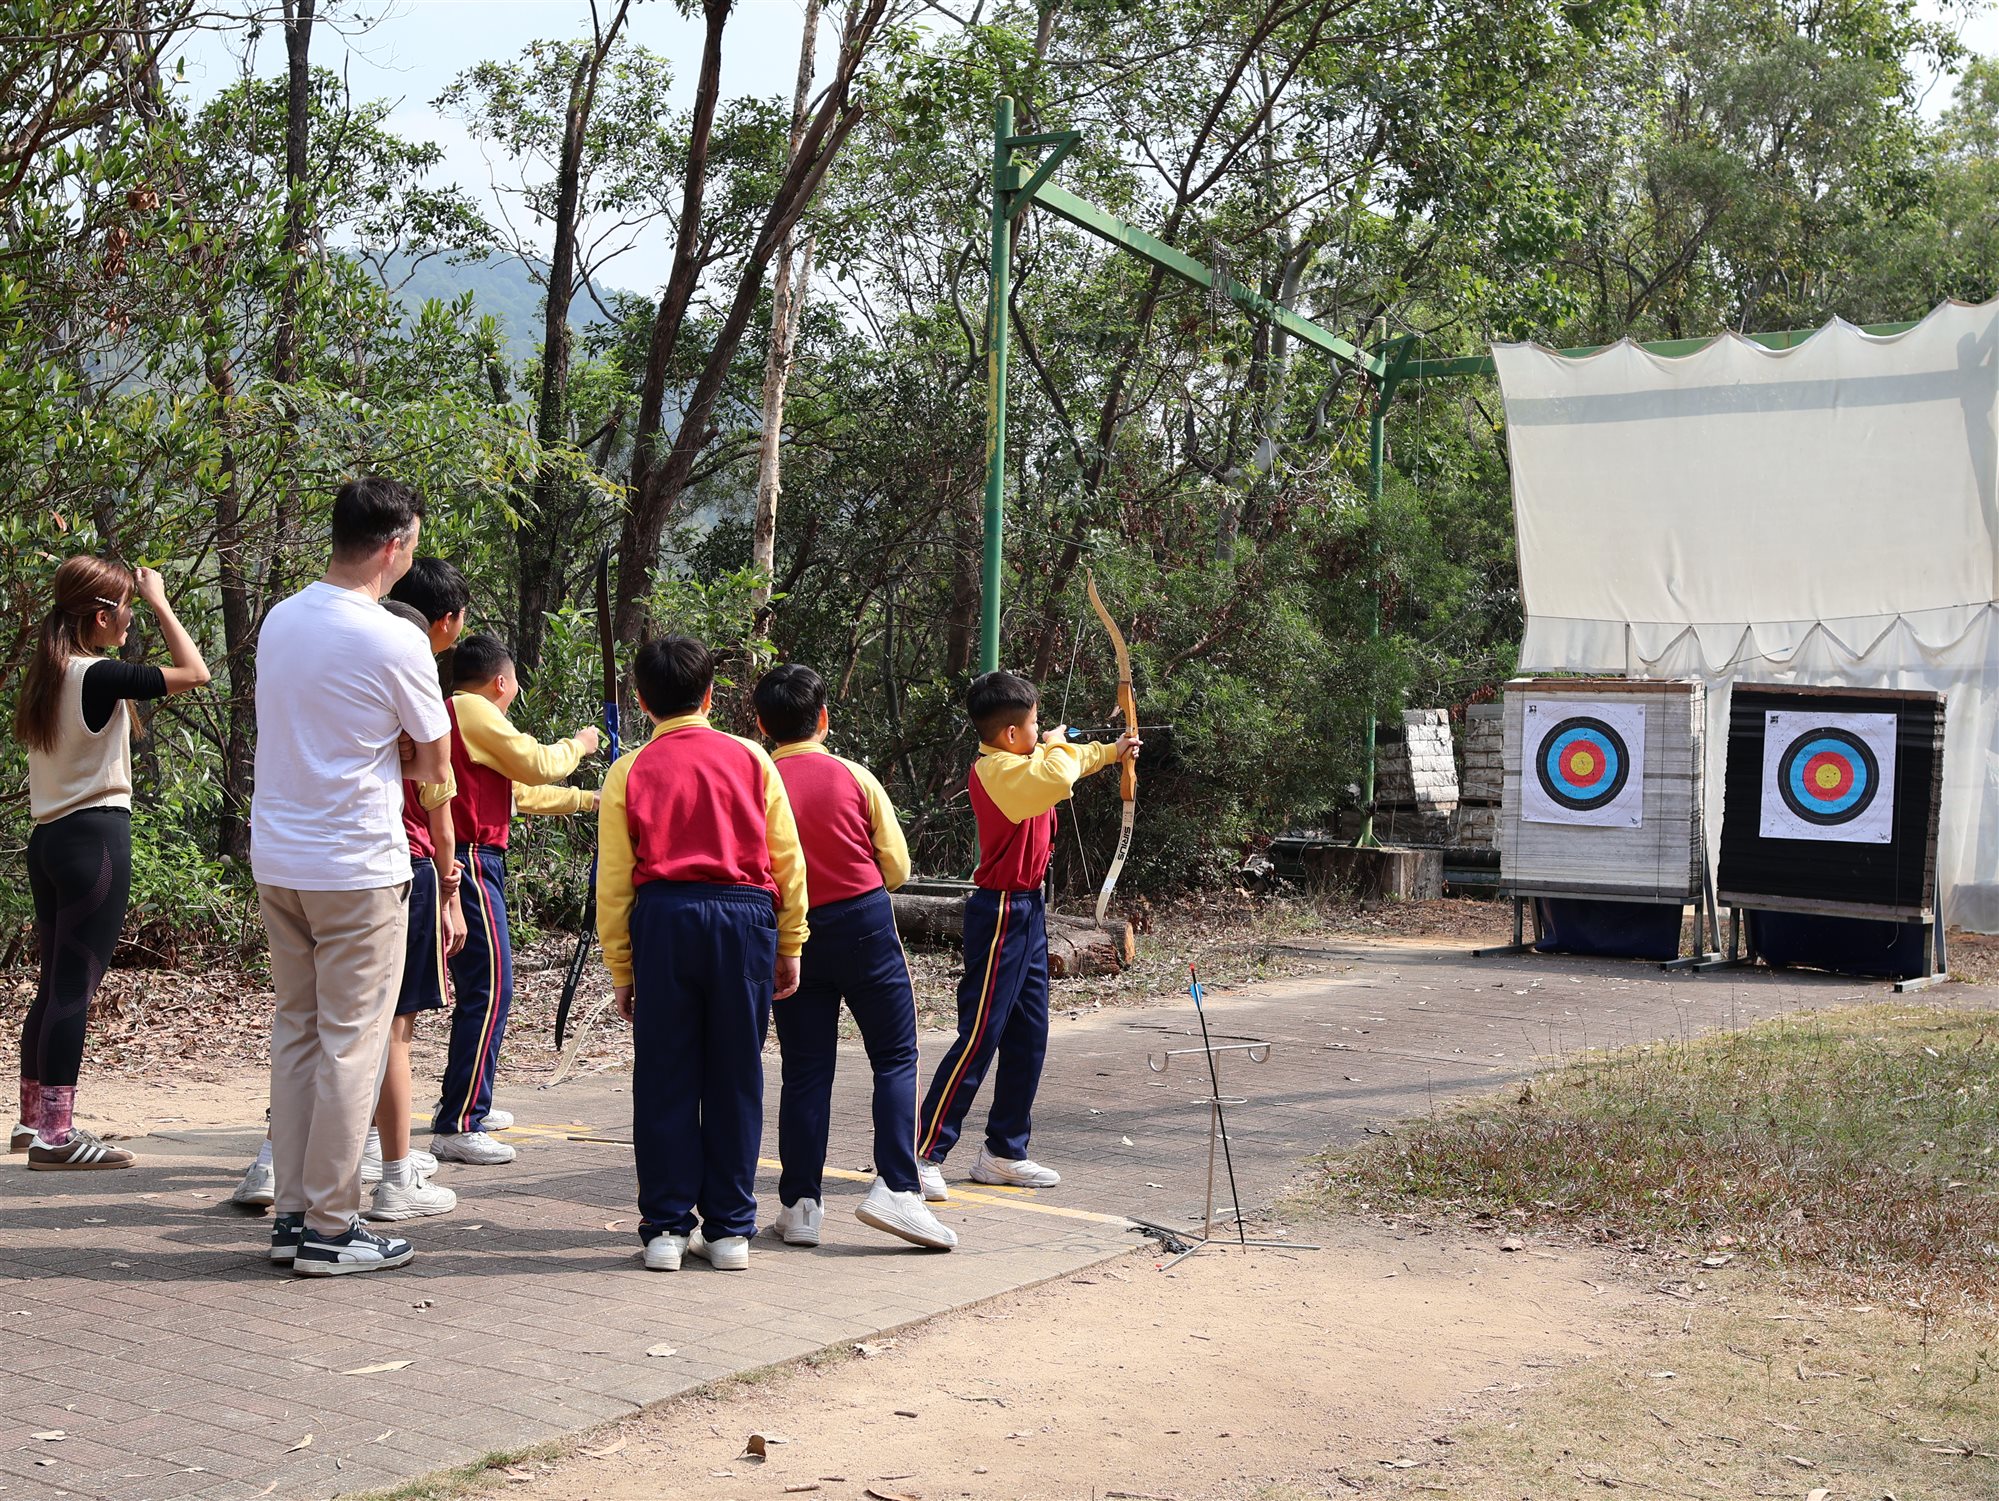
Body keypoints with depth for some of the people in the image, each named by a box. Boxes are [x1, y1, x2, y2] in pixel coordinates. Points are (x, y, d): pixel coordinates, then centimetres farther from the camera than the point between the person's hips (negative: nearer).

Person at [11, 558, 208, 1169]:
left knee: (54, 984, 16)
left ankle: (34, 1119, 25)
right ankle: (54, 1135, -5)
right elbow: (194, 672, -15)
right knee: (75, 987, -7)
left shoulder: (47, 676, 11)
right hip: (96, 835, -9)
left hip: (49, 838, 9)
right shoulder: (98, 675, -15)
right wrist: (159, 603, -5)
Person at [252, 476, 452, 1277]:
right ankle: (330, 1230, 5)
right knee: (351, 1044, 1)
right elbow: (435, 766, -5)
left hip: (276, 859, 7)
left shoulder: (279, 620, 6)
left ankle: (293, 1212, 18)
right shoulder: (393, 642, -14)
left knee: (295, 1031, 14)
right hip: (357, 867, -7)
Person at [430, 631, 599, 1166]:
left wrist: (589, 800, 31)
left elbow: (522, 791, 27)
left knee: (478, 986, 19)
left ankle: (465, 1104, 29)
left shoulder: (457, 714, 21)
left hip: (466, 862, 11)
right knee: (490, 988, -11)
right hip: (472, 861, -11)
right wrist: (578, 745, 10)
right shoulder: (473, 711, -9)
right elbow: (537, 766, -10)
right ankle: (457, 1128, -13)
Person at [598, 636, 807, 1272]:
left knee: (665, 1080, 8)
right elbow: (787, 859, 6)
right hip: (743, 916, 0)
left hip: (662, 918, 0)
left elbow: (613, 881, 4)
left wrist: (621, 970, 11)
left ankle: (667, 1227, 10)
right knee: (735, 1078, 8)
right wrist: (789, 945, 14)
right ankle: (729, 1230, 13)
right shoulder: (749, 758, 6)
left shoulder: (629, 771, 5)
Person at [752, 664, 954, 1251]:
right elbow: (897, 867, 1)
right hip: (863, 924, -1)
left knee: (805, 1071, 7)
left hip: (791, 934, 2)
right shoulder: (854, 776, -3)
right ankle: (894, 1187, -6)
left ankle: (800, 1204, 8)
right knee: (895, 1057, 6)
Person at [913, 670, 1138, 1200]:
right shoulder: (997, 770, -20)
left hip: (1027, 910, 10)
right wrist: (1056, 745, -16)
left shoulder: (1019, 760, 10)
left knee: (1028, 1037, 14)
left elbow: (1069, 762, 33)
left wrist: (1109, 752, 38)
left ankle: (1003, 1153, 22)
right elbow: (1058, 779, -37)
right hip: (1000, 913, -10)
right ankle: (923, 1156, -6)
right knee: (979, 1036, -9)